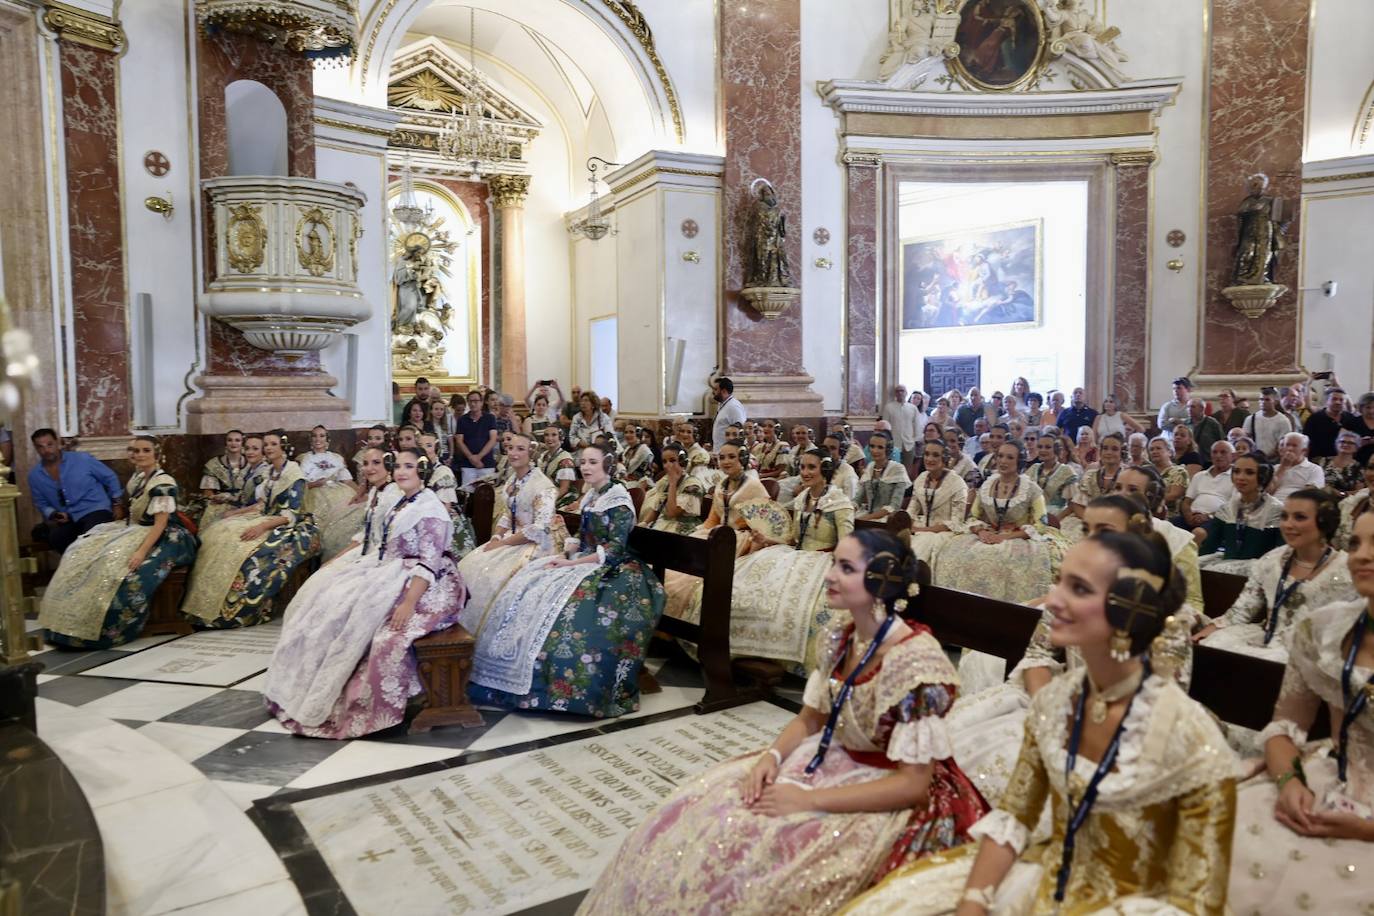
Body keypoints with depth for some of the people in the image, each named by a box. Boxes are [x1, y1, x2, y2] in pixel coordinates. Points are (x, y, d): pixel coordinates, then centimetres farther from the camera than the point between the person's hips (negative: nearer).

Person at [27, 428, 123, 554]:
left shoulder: (83, 459, -5)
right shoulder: (34, 475, 7)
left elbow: (110, 478, 7)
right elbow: (41, 504, 19)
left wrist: (116, 505, 6)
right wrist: (53, 514, -3)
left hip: (96, 511, -4)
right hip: (68, 520, 4)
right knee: (54, 538, -29)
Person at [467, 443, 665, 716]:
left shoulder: (619, 499, -12)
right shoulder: (589, 496, 12)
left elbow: (614, 549, -18)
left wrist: (572, 563, -20)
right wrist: (564, 555, 0)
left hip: (612, 569, -8)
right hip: (583, 561, 8)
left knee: (566, 604, -29)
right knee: (529, 589, -6)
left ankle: (572, 691, -16)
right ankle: (522, 676, 0)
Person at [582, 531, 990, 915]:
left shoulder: (916, 662, -26)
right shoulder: (841, 637, -2)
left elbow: (913, 785, -24)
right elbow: (810, 718, 10)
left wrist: (809, 801, -26)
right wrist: (772, 756, -11)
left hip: (895, 799, -7)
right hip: (835, 762, 7)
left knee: (762, 865, -23)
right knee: (698, 813, -5)